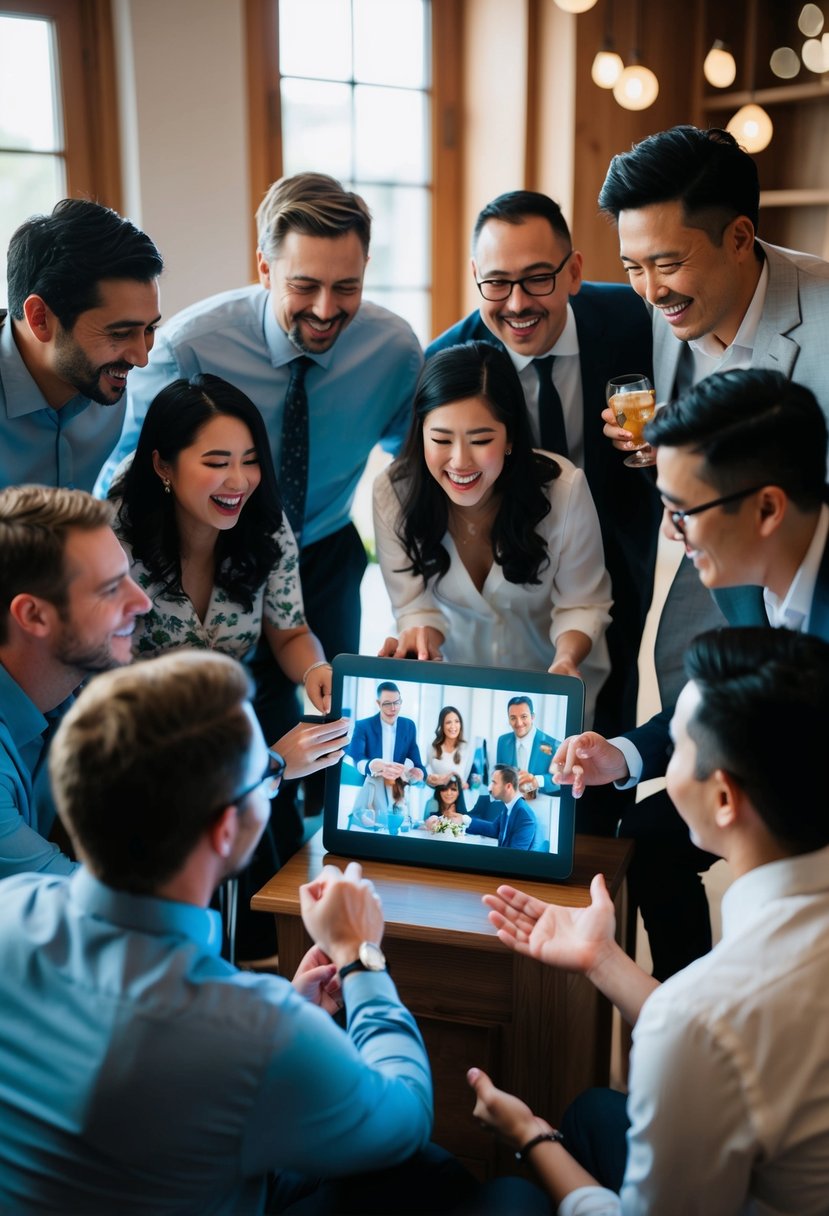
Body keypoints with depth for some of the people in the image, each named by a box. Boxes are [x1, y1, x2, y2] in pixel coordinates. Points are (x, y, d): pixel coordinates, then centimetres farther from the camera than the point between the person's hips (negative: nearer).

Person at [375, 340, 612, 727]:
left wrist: (567, 659, -29)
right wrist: (422, 634, -32)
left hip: (550, 681, -1)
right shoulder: (393, 492, -17)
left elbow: (582, 604, -9)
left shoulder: (564, 488, -21)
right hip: (453, 682, 1)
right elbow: (416, 607, -10)